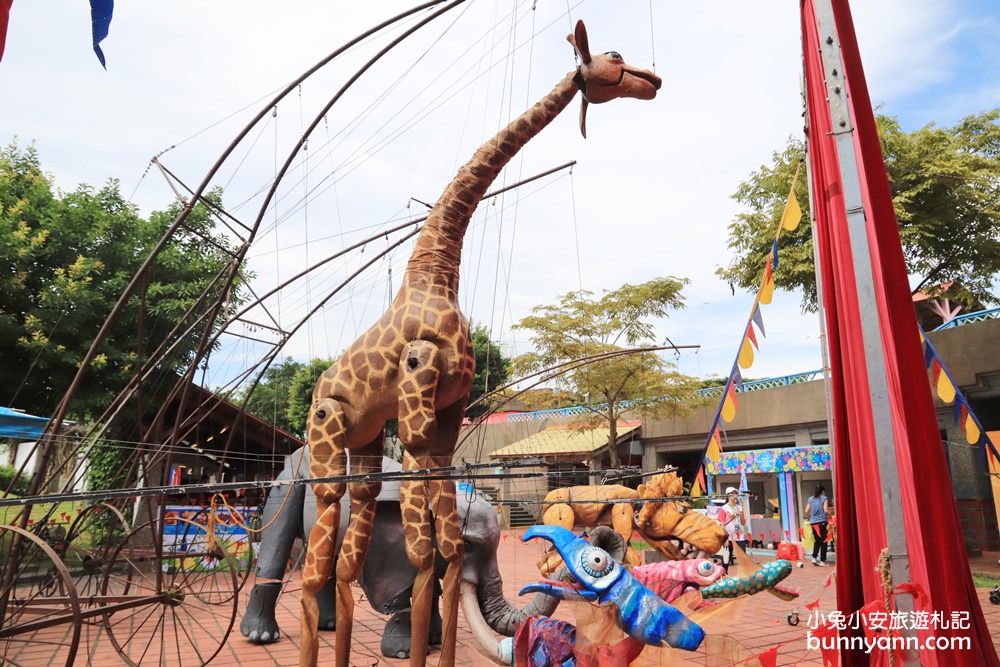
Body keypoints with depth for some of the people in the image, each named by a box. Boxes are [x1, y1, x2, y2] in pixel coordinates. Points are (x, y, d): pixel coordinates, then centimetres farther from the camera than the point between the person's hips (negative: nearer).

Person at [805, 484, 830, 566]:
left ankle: (814, 558, 8)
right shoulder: (824, 498, -2)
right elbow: (826, 511, -12)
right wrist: (830, 518, 3)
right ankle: (822, 561, 5)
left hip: (813, 523, 4)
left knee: (817, 541, 17)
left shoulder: (810, 499, 10)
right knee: (823, 541, 4)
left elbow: (806, 511, 6)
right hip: (822, 522, -4)